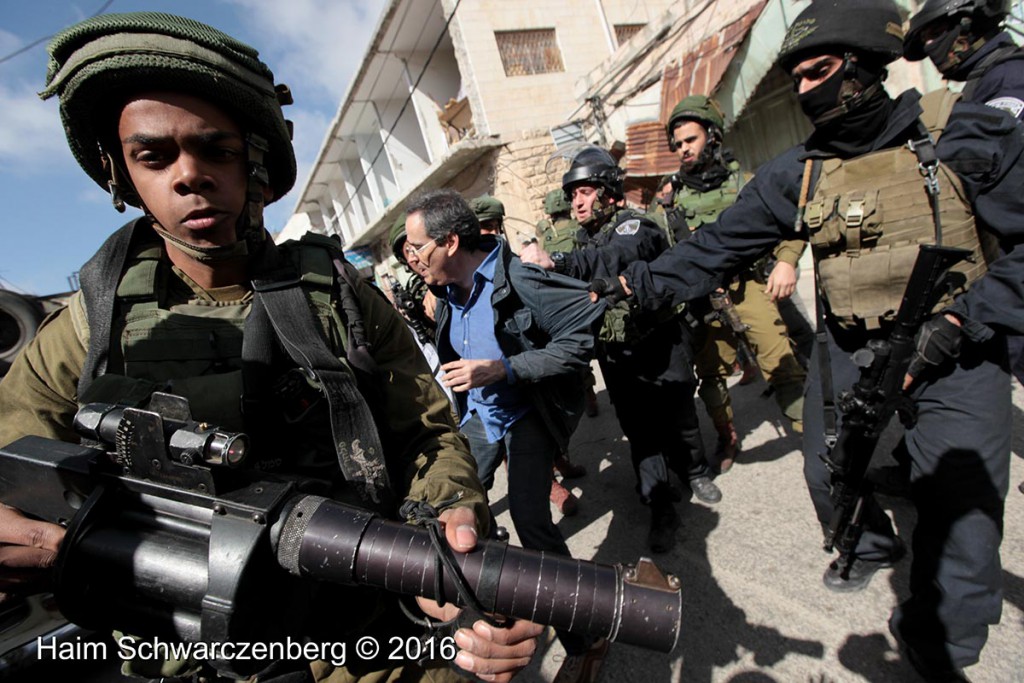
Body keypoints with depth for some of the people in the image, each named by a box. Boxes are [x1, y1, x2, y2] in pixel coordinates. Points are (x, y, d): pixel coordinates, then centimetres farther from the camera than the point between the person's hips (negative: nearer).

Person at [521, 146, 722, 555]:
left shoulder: (635, 226, -15)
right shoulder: (583, 241, 8)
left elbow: (619, 257, -39)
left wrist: (556, 261, -51)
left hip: (661, 345, -4)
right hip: (617, 356, 4)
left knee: (678, 417, 12)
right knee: (640, 432, 6)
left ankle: (695, 473, 41)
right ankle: (661, 509, 19)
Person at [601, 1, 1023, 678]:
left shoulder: (968, 135, -8)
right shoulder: (797, 174, -2)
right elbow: (715, 249, -4)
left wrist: (956, 323, -18)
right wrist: (636, 282, -11)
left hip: (954, 350, -2)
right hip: (850, 351, 3)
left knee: (961, 516, -3)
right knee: (831, 476, 9)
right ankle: (872, 544, 46)